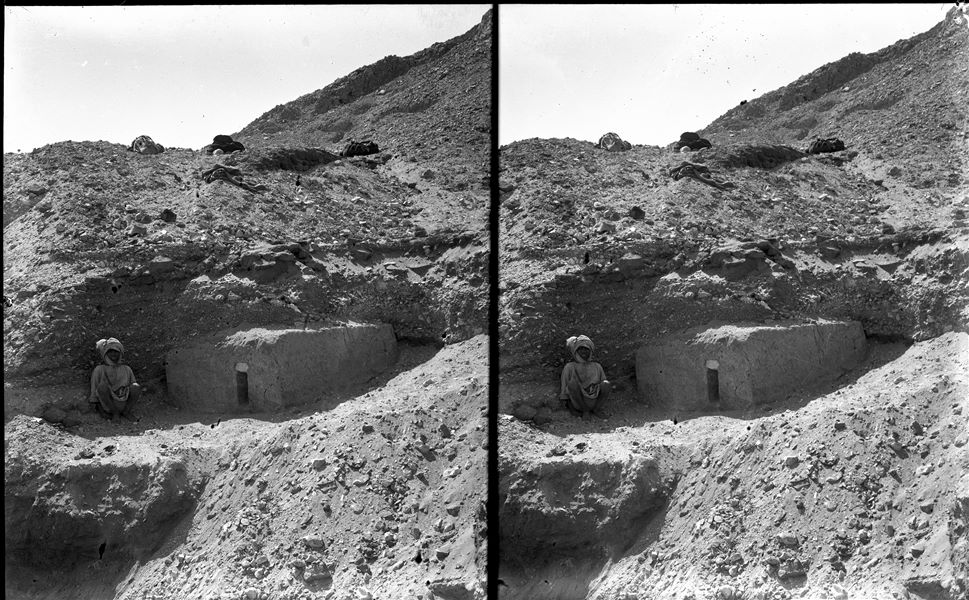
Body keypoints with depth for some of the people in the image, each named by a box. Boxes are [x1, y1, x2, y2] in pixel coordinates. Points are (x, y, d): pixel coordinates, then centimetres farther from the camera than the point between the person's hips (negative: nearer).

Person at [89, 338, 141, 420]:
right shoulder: (99, 370, 8)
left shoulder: (127, 369, 17)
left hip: (124, 403, 2)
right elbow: (94, 390, 6)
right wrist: (98, 408, -1)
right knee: (103, 385, -31)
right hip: (107, 404, -2)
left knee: (136, 387, -25)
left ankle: (126, 411, -6)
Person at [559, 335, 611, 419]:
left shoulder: (597, 366, 19)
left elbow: (604, 380, 17)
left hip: (595, 399, 1)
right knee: (573, 382, -31)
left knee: (606, 384, -26)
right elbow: (565, 387, 9)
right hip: (579, 401, -1)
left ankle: (596, 408, -4)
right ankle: (585, 411, -13)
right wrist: (568, 404, 3)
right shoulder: (569, 367, 10)